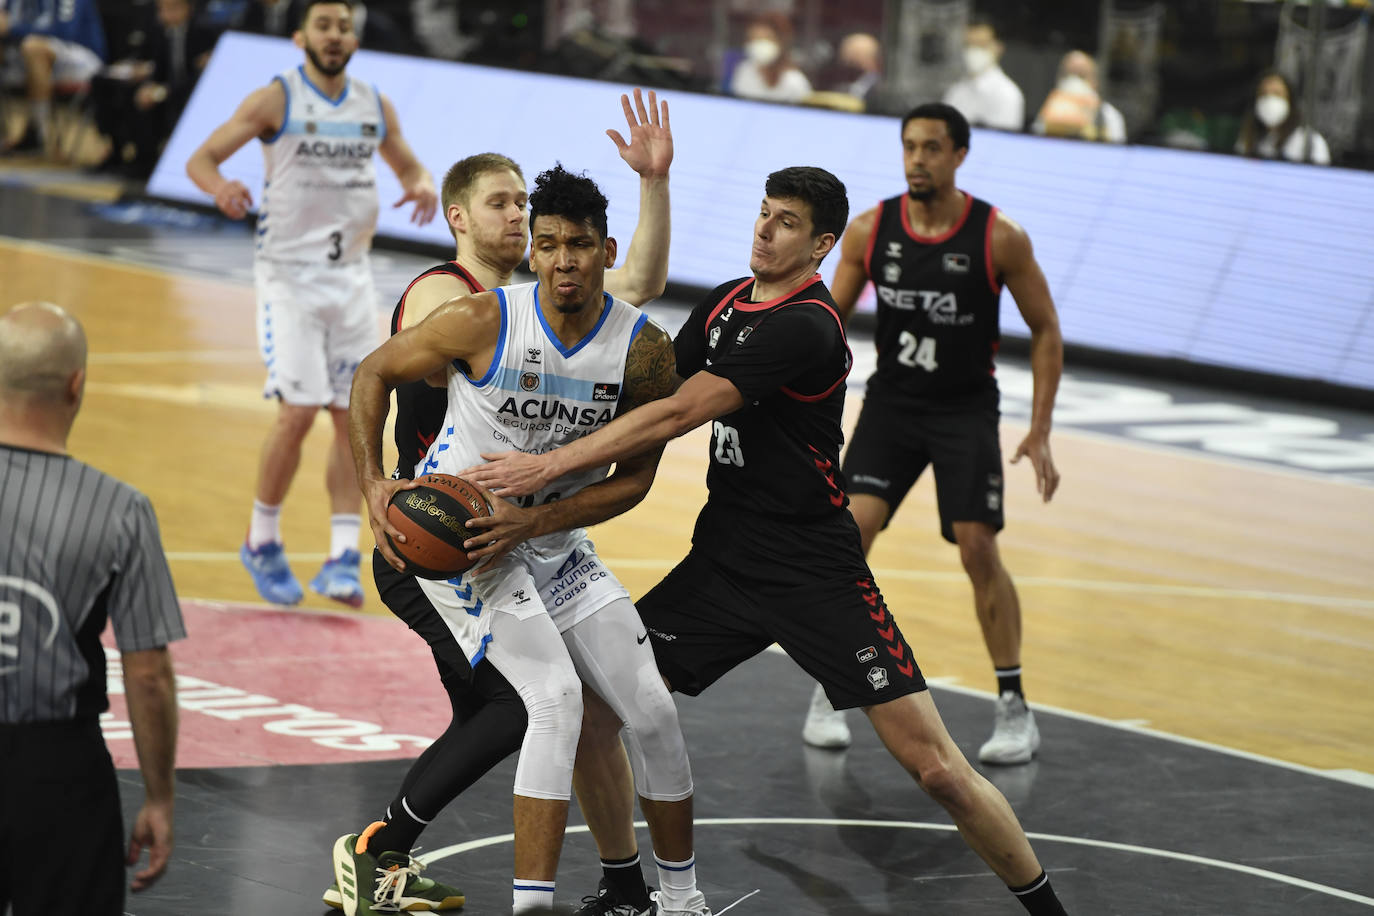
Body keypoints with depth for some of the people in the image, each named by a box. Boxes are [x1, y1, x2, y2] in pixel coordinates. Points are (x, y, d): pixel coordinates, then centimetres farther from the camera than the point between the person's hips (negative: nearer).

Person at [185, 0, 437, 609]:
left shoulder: (375, 106, 7)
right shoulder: (276, 100, -7)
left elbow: (408, 166, 20)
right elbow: (200, 159, -9)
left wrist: (423, 186, -4)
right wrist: (220, 188, -32)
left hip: (351, 278, 5)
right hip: (289, 276, -5)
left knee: (353, 417, 1)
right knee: (298, 412, -13)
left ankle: (343, 558, 4)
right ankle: (262, 543, 7)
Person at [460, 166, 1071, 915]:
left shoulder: (805, 327, -19)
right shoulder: (725, 303, 8)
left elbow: (676, 415, -24)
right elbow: (655, 393, 16)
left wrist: (547, 466, -24)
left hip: (816, 573, -7)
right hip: (724, 560, 8)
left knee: (938, 771, -11)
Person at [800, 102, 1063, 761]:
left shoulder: (1000, 238, -13)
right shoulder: (869, 230, -7)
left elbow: (1045, 330, -4)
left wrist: (1040, 432, -9)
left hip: (966, 409, -2)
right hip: (891, 402, 2)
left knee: (978, 549, -8)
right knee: (852, 529, -14)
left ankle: (1015, 710, 6)